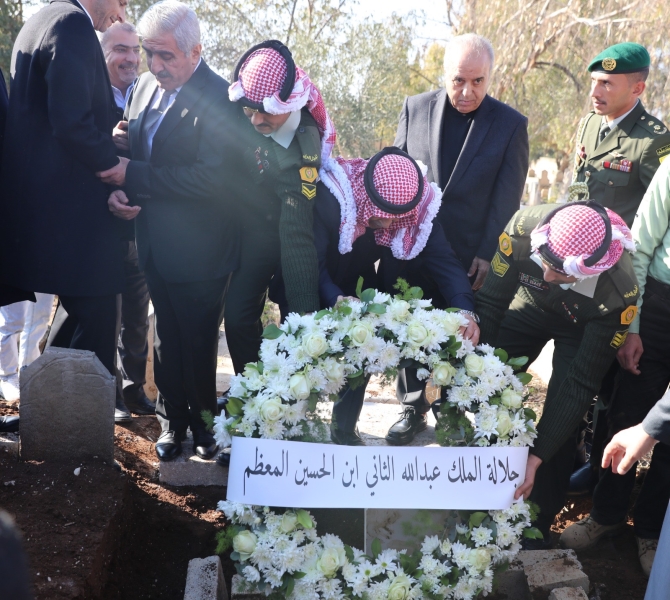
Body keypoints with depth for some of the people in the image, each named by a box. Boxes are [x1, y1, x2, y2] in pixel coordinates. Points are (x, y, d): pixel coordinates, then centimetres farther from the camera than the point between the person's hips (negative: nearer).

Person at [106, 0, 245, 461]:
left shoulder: (220, 98, -18)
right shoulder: (147, 86, 6)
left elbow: (212, 177, -26)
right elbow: (132, 149, 14)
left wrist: (133, 176, -23)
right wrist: (119, 190, -8)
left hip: (199, 251, -6)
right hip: (156, 245, 6)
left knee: (198, 343, 9)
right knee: (167, 339, 17)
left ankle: (203, 421, 28)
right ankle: (172, 421, 33)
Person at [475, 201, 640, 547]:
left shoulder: (618, 293, -40)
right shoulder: (525, 227, -38)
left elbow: (581, 384, -33)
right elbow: (490, 303, -24)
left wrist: (537, 456, -35)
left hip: (582, 328, -2)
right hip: (531, 305, 2)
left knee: (561, 421, -11)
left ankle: (539, 521, 9)